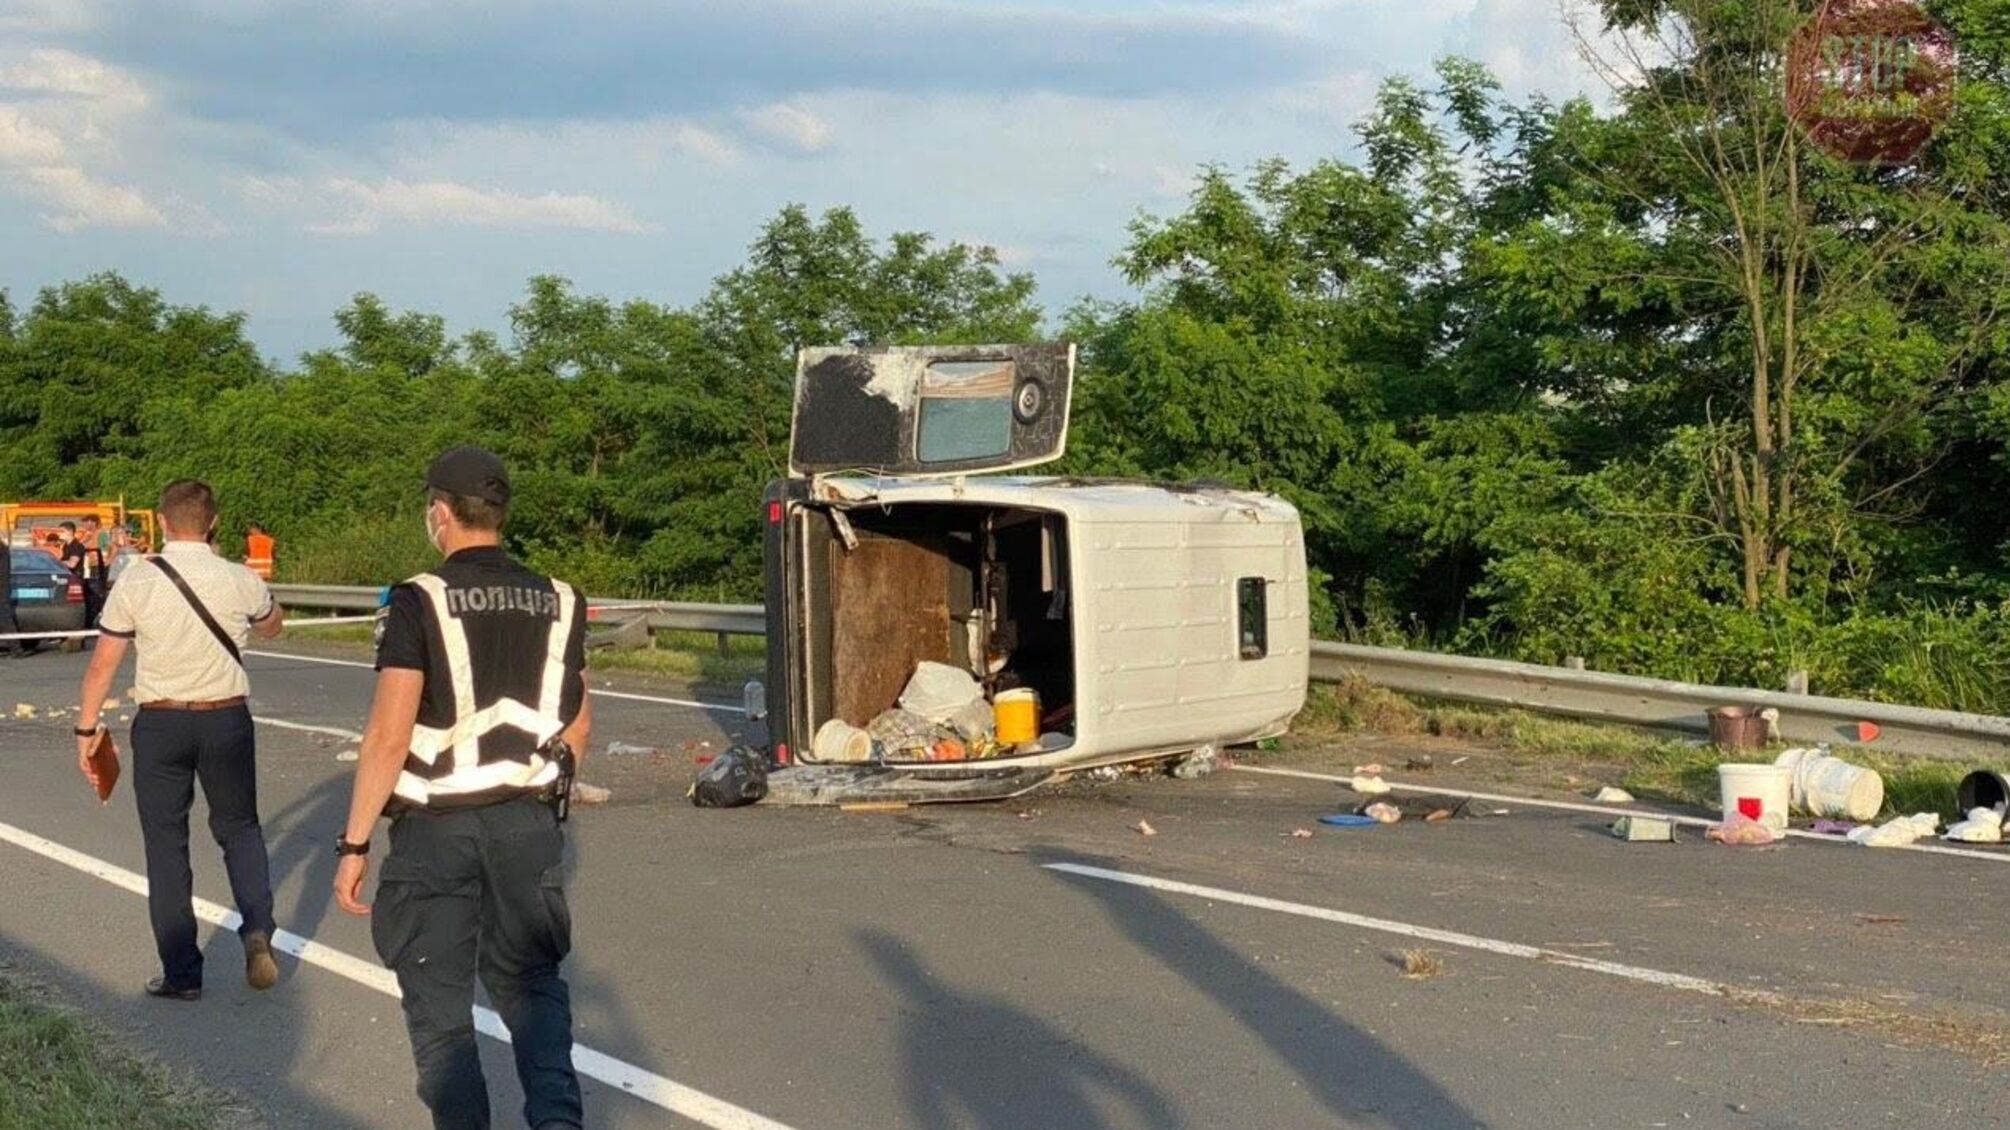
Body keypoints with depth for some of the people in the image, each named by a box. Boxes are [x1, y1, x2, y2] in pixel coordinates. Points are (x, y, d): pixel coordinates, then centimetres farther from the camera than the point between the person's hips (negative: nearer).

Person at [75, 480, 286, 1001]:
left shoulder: (136, 583, -8)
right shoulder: (240, 581, -5)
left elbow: (102, 665, -4)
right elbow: (273, 625, 17)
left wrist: (86, 728, 6)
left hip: (160, 724, -1)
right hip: (226, 721, 1)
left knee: (167, 849, 8)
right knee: (239, 828, 19)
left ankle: (182, 974, 11)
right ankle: (257, 928, -2)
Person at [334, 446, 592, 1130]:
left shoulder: (418, 603, -12)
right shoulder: (558, 603, 3)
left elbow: (389, 736, -16)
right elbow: (578, 725, 10)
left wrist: (354, 844, -11)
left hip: (436, 829, -4)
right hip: (531, 824, 4)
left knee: (439, 1006, 10)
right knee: (531, 984, 18)